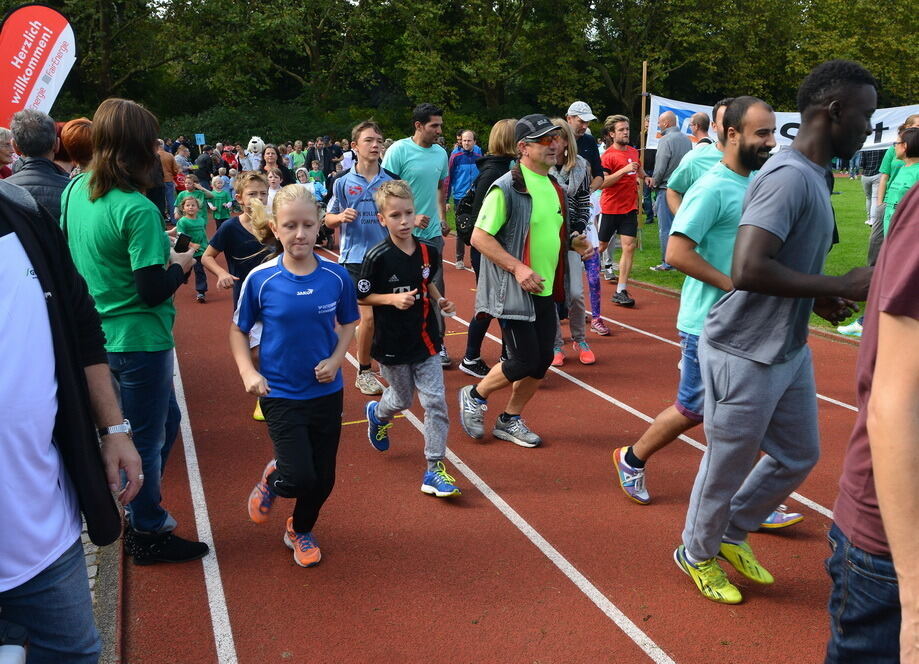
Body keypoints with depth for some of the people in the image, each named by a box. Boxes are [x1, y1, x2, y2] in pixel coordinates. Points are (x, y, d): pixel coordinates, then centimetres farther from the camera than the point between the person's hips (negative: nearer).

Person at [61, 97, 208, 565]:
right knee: (146, 437, 8)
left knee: (165, 420, 24)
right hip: (138, 339, -8)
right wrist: (181, 264, -4)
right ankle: (148, 534, 26)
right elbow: (153, 290, -24)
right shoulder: (137, 210, -23)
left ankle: (140, 513, 36)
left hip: (98, 331, 8)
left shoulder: (75, 190, 3)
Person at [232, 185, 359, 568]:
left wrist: (336, 359, -10)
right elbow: (238, 330, 0)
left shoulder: (336, 277, -8)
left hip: (326, 392, 3)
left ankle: (301, 531, 41)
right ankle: (272, 480, 27)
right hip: (280, 394, -2)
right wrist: (248, 372, -14)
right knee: (300, 477, -11)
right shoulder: (260, 279, -12)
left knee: (323, 479, 11)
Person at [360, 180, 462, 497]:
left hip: (425, 340, 3)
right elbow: (361, 296, -8)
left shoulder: (428, 252, -2)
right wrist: (393, 298, -22)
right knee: (402, 399, 16)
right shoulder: (377, 257, -15)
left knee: (435, 402, -2)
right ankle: (378, 414, 53)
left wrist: (440, 300, -2)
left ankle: (434, 469, 7)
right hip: (392, 345, -3)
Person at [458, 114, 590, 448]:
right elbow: (479, 237, -16)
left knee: (542, 360, 10)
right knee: (523, 362, -6)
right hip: (514, 292, -8)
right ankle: (474, 396, 21)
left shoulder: (555, 186, 11)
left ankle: (509, 420, 28)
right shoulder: (507, 187, -14)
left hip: (547, 290, 8)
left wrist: (573, 243, 4)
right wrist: (518, 267, -23)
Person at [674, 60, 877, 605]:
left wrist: (820, 298, 2)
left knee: (799, 456, 20)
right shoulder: (789, 176, -23)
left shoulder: (813, 176, 8)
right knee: (727, 466, 9)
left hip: (791, 350, 10)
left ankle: (734, 532, 40)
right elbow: (748, 270, -34)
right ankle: (698, 553, 33)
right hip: (746, 356, -9)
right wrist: (837, 287, -24)